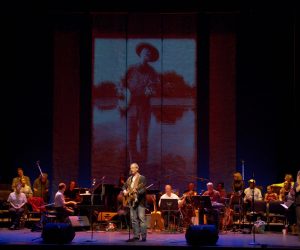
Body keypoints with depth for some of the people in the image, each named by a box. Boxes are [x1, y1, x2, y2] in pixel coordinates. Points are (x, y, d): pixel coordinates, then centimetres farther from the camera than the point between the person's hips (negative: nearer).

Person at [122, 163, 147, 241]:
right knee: (133, 219, 6)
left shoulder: (142, 178, -4)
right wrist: (124, 191, 2)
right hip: (132, 201, 7)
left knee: (141, 218, -8)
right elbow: (124, 186, 23)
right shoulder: (129, 179, 16)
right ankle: (136, 236, 10)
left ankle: (144, 236, -6)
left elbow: (143, 189, -13)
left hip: (140, 201, -7)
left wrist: (137, 191, -30)